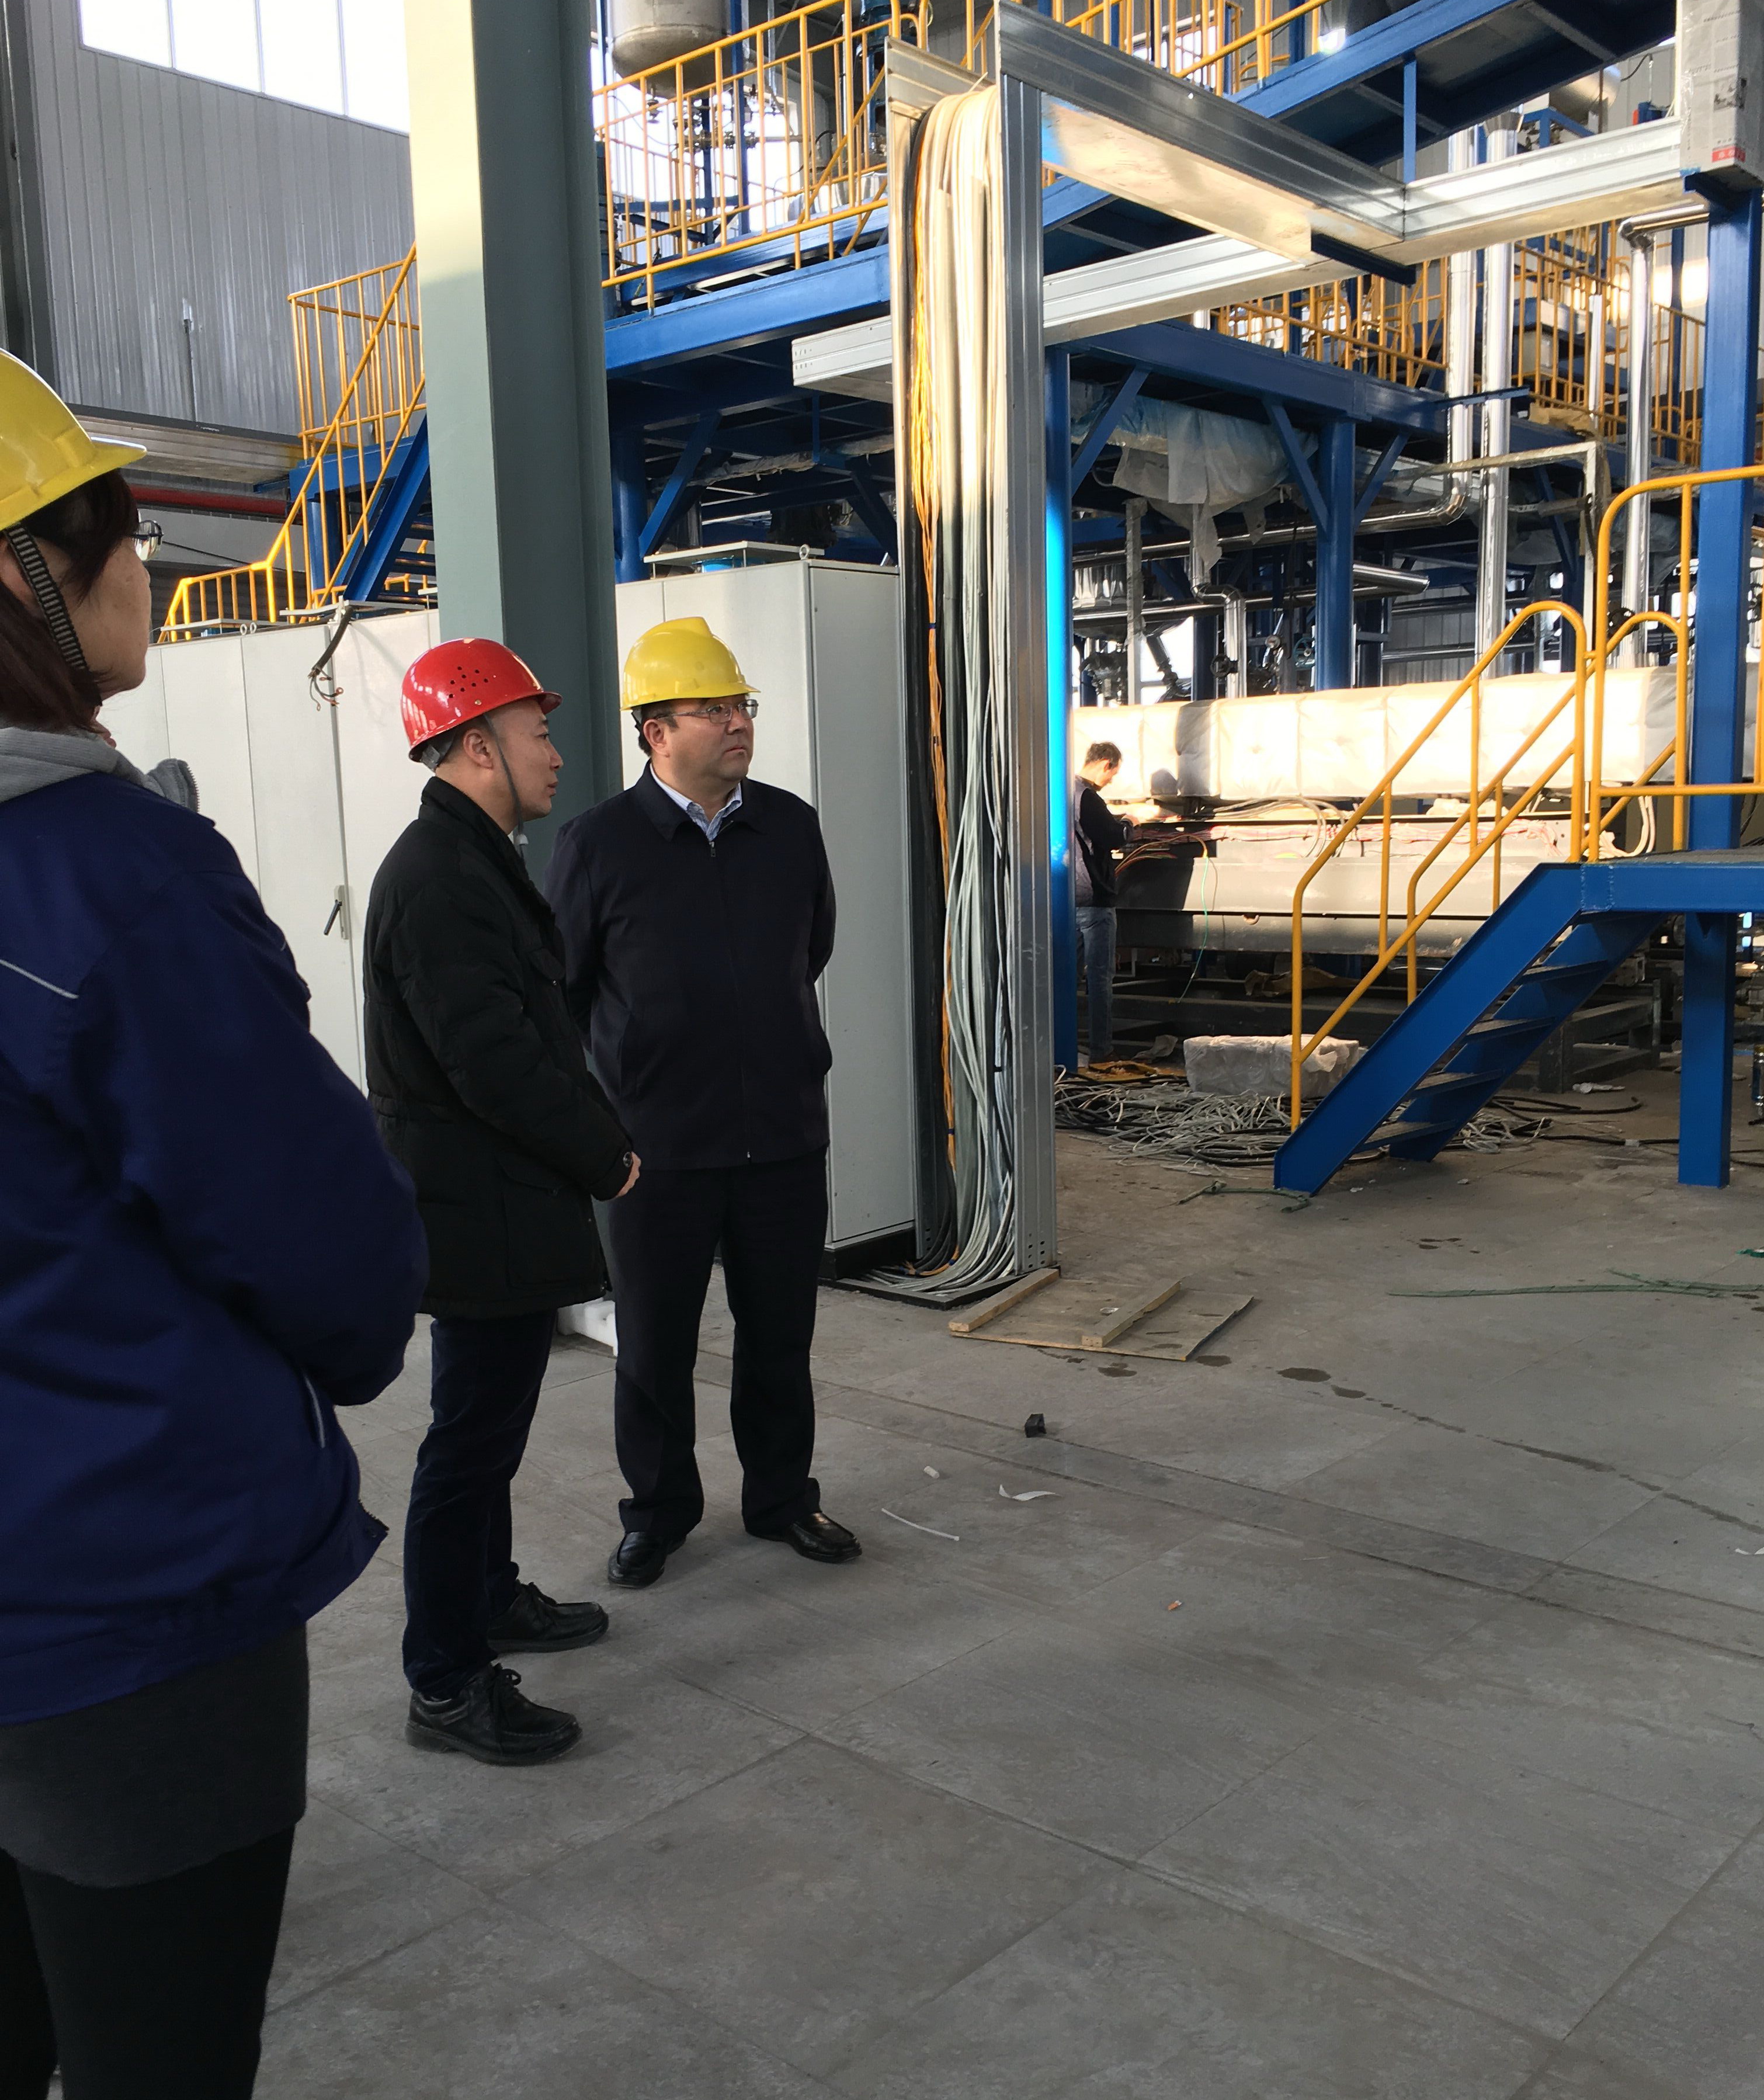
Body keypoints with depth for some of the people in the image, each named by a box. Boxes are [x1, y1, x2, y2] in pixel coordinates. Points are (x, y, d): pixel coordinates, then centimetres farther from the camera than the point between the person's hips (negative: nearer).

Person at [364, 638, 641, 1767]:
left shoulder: (475, 861, 14)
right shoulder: (441, 881, -21)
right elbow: (496, 1064, -26)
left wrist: (598, 1135, 9)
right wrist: (609, 1154, -14)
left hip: (503, 1202, 11)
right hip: (484, 1213, -11)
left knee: (491, 1421, 22)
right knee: (474, 1435, -1)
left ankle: (494, 1597, 38)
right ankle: (448, 1685, 10)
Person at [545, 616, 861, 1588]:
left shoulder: (791, 827, 3)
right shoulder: (598, 844, -6)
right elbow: (558, 994, 3)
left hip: (785, 1134, 3)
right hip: (657, 1145, -2)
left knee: (780, 1335, 14)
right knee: (654, 1345, 10)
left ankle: (781, 1495, 33)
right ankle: (658, 1510, 30)